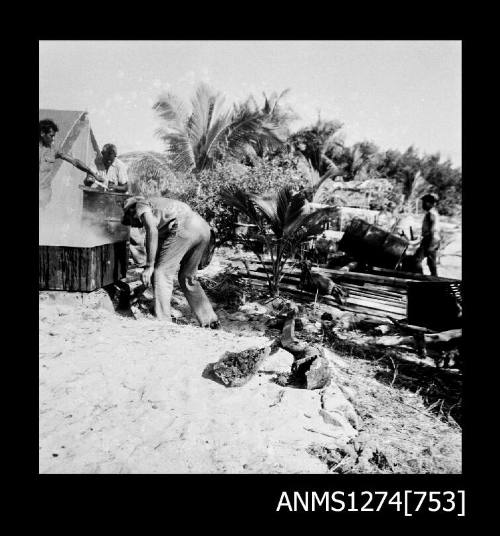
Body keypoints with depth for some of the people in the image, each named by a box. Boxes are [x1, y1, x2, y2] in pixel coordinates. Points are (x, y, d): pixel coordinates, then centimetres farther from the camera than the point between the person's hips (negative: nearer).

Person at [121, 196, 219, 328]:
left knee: (162, 274, 0)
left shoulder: (141, 205, 15)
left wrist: (149, 266, -5)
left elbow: (152, 231, -6)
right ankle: (210, 321, 21)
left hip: (185, 227, -9)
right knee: (187, 278, 20)